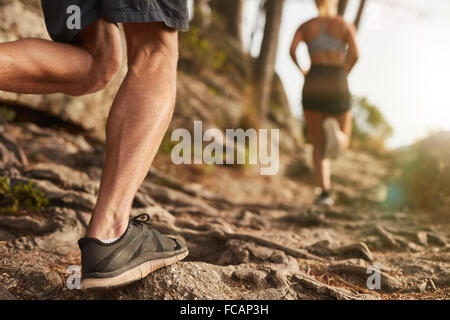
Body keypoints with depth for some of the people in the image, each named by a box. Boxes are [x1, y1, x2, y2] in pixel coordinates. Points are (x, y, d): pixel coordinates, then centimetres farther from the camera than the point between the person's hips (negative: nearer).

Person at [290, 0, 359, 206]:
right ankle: (333, 129, -27)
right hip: (337, 85, -1)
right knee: (342, 143, 12)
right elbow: (354, 54, -8)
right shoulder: (347, 26, 11)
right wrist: (343, 75, 9)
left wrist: (301, 70, 12)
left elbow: (292, 50, -6)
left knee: (318, 146, 10)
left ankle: (326, 192, -13)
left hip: (312, 86, 1)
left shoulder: (305, 26, 14)